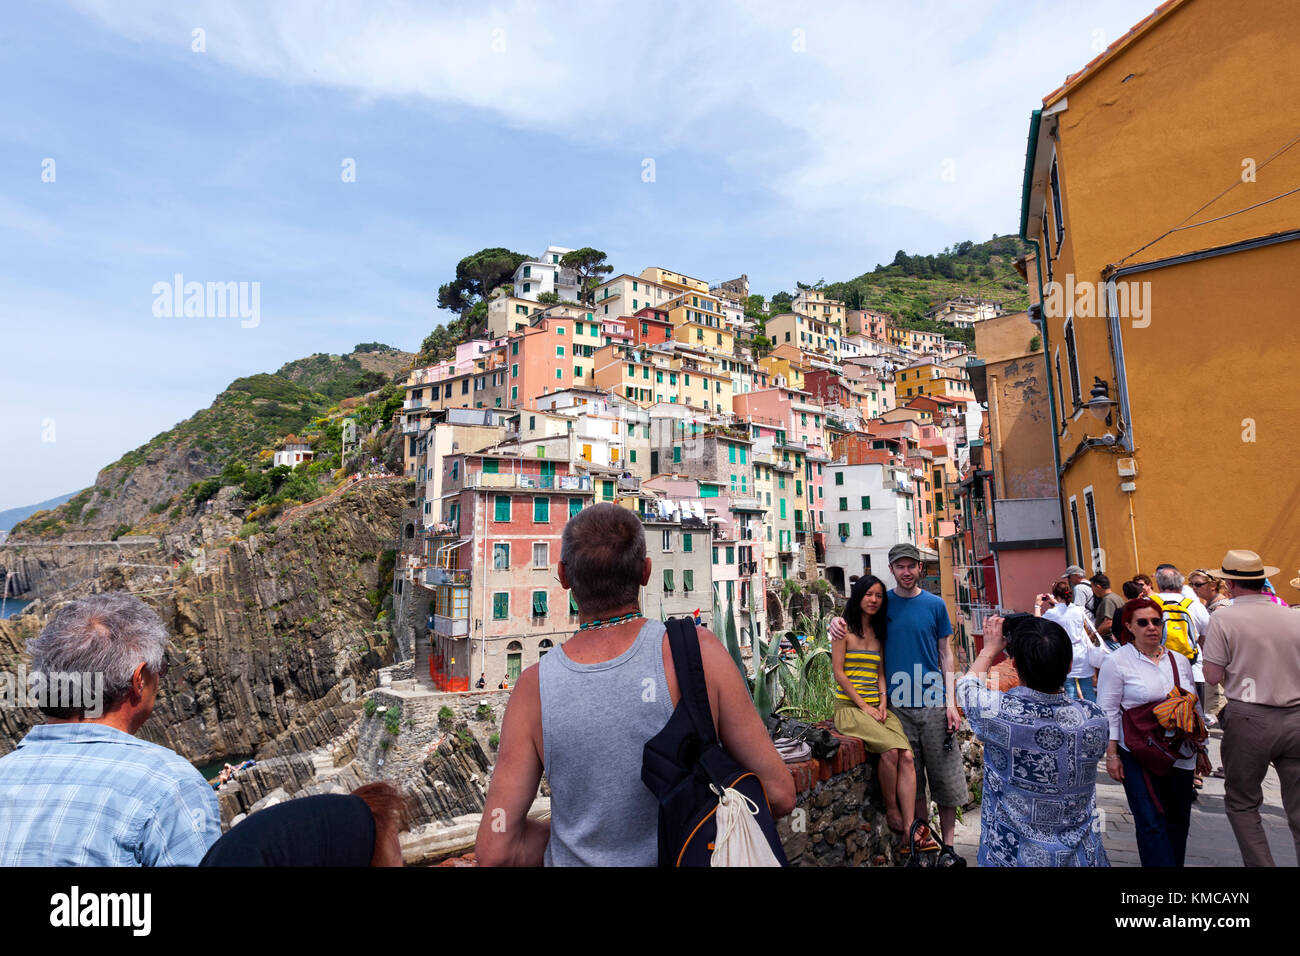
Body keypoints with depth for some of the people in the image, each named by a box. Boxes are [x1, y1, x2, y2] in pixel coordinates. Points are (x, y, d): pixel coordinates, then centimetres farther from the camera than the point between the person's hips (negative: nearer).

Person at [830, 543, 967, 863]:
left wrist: (951, 702, -1)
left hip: (934, 703, 0)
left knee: (946, 778, 4)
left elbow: (945, 654, 6)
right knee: (910, 779, 9)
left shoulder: (935, 604, 3)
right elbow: (856, 622, 14)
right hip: (897, 704, 0)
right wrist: (837, 621, -11)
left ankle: (948, 847, 19)